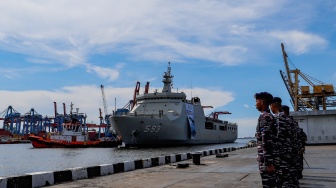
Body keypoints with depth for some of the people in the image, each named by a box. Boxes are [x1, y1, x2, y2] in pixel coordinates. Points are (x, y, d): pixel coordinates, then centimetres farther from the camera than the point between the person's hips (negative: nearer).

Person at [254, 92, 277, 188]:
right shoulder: (270, 116, 17)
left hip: (266, 159, -10)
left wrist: (268, 162, -24)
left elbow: (266, 140, -21)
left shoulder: (264, 116, -13)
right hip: (270, 158, 10)